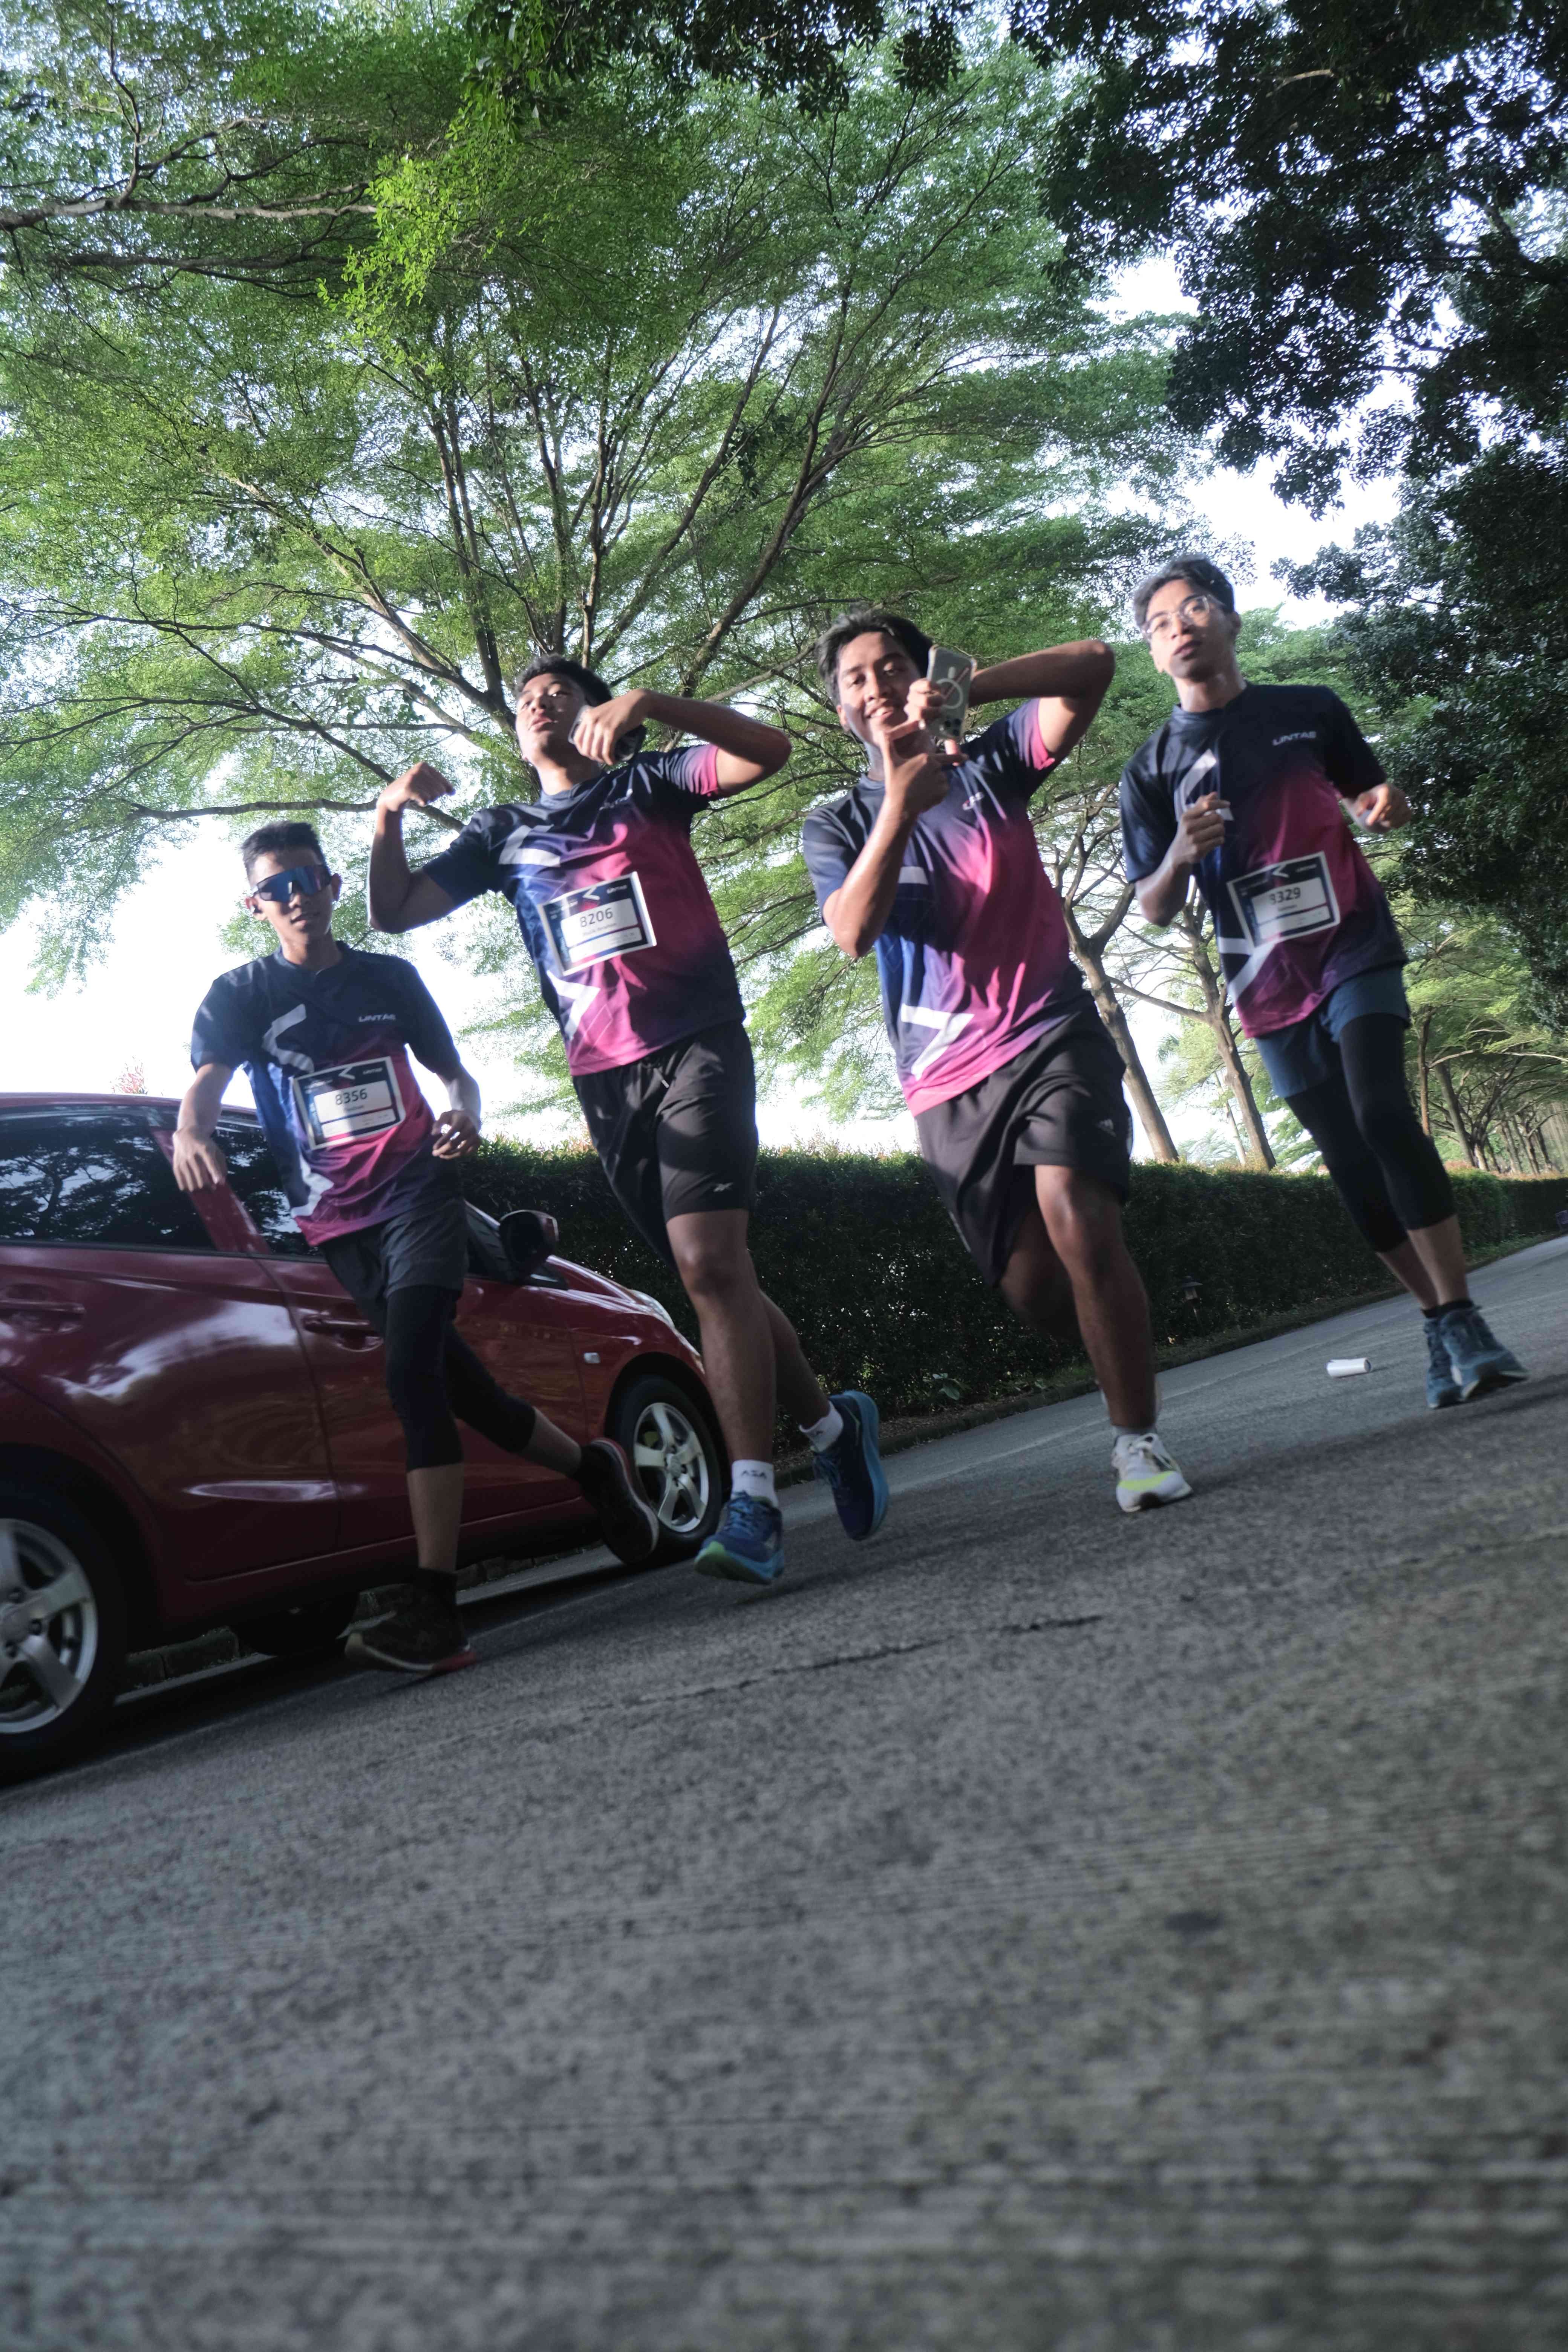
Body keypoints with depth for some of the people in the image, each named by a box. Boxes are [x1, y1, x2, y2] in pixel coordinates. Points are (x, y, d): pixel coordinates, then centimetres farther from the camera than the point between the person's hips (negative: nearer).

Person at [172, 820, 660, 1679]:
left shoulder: (389, 978, 10)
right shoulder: (242, 993, 5)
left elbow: (452, 1069, 16)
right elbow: (207, 1078, -12)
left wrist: (465, 1114, -9)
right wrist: (190, 1133, -36)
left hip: (415, 1186, -2)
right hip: (338, 1222, 2)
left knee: (412, 1370, -23)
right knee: (457, 1388, 6)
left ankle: (434, 1607, -28)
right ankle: (591, 1466, 34)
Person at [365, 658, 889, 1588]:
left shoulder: (647, 784, 8)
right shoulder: (504, 834, 18)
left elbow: (768, 750, -8)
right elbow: (395, 912, 12)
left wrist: (648, 702, -20)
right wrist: (390, 817, -6)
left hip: (698, 1045, -5)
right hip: (606, 1078, 5)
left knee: (709, 1262, -21)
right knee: (716, 1277, 9)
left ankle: (754, 1504, -26)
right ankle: (832, 1423, 29)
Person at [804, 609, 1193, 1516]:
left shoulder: (988, 767, 9)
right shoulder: (839, 822, 9)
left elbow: (1093, 667, -6)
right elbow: (854, 931, -12)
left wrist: (963, 689, -17)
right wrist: (899, 805, -23)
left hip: (1052, 1035, -2)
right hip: (947, 1078, 2)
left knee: (1078, 1221, -25)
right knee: (1035, 1288, 4)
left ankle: (1139, 1439, -15)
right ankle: (1124, 1352, 36)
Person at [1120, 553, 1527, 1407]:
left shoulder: (1311, 712, 5)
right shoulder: (1152, 770, 4)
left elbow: (1369, 794, 19)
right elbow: (1153, 907, 3)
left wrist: (1386, 806, -6)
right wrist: (1180, 856, -19)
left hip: (1353, 951, -1)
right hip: (1269, 986, 2)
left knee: (1383, 1117, -21)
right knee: (1348, 1159, 2)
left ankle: (1463, 1319, -18)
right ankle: (1439, 1321, 14)